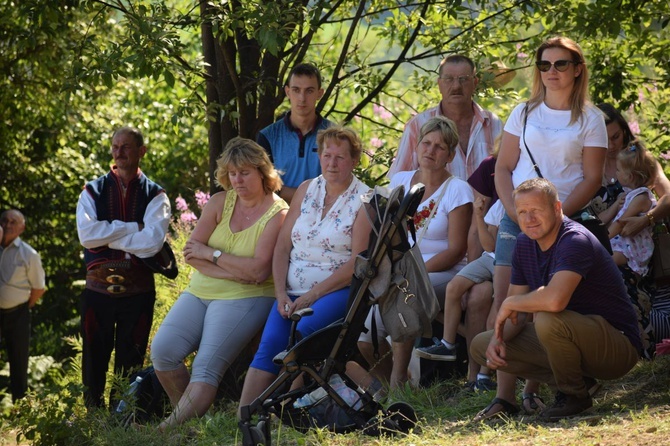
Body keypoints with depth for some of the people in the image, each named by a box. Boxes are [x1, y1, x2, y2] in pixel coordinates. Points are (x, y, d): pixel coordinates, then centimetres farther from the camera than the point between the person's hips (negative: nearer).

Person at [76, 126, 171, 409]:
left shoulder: (155, 195, 4)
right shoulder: (93, 192, 8)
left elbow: (153, 241, -13)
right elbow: (86, 234, -10)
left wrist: (108, 235, -9)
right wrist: (133, 227, -11)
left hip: (138, 291, -1)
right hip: (98, 288, 1)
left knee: (130, 364, 4)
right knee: (94, 363, 3)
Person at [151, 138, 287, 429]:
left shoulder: (277, 214, -7)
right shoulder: (219, 203, 8)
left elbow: (258, 271, -18)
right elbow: (191, 252, 0)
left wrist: (212, 254, -10)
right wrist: (234, 271, -13)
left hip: (244, 299, -6)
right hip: (200, 293, 6)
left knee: (207, 366, -23)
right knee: (162, 350, -15)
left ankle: (174, 426, -29)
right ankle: (186, 414, -1)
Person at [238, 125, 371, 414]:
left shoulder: (363, 200, -1)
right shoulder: (306, 190, 15)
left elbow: (357, 263, -10)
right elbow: (283, 246, 12)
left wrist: (312, 296, -14)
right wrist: (281, 293, -3)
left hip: (337, 290, -4)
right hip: (293, 291, 4)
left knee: (304, 332, -33)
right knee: (270, 344, -20)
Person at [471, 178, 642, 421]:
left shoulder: (575, 241, -23)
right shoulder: (525, 243, 4)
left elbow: (554, 300, -40)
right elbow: (516, 313, 8)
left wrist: (509, 304, -22)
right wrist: (498, 338, -14)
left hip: (617, 349, -9)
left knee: (547, 319, -37)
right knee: (481, 345, 3)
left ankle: (574, 395, -11)